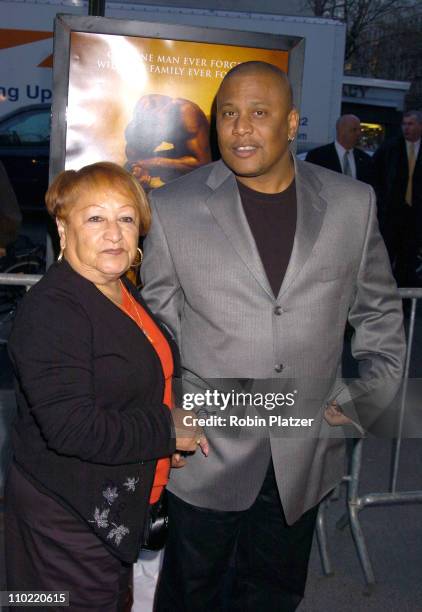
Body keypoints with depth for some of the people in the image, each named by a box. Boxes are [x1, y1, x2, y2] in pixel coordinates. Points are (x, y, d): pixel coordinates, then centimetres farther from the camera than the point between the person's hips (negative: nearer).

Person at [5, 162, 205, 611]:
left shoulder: (123, 291, 6)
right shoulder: (52, 309, -24)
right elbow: (71, 428, -31)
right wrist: (167, 429, -20)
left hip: (116, 506, 9)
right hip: (68, 519, -8)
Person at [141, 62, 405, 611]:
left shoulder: (353, 203, -3)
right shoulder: (172, 208, -7)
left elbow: (379, 313, 9)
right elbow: (155, 320, 3)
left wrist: (367, 398, 0)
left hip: (307, 456, 2)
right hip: (208, 450, -1)